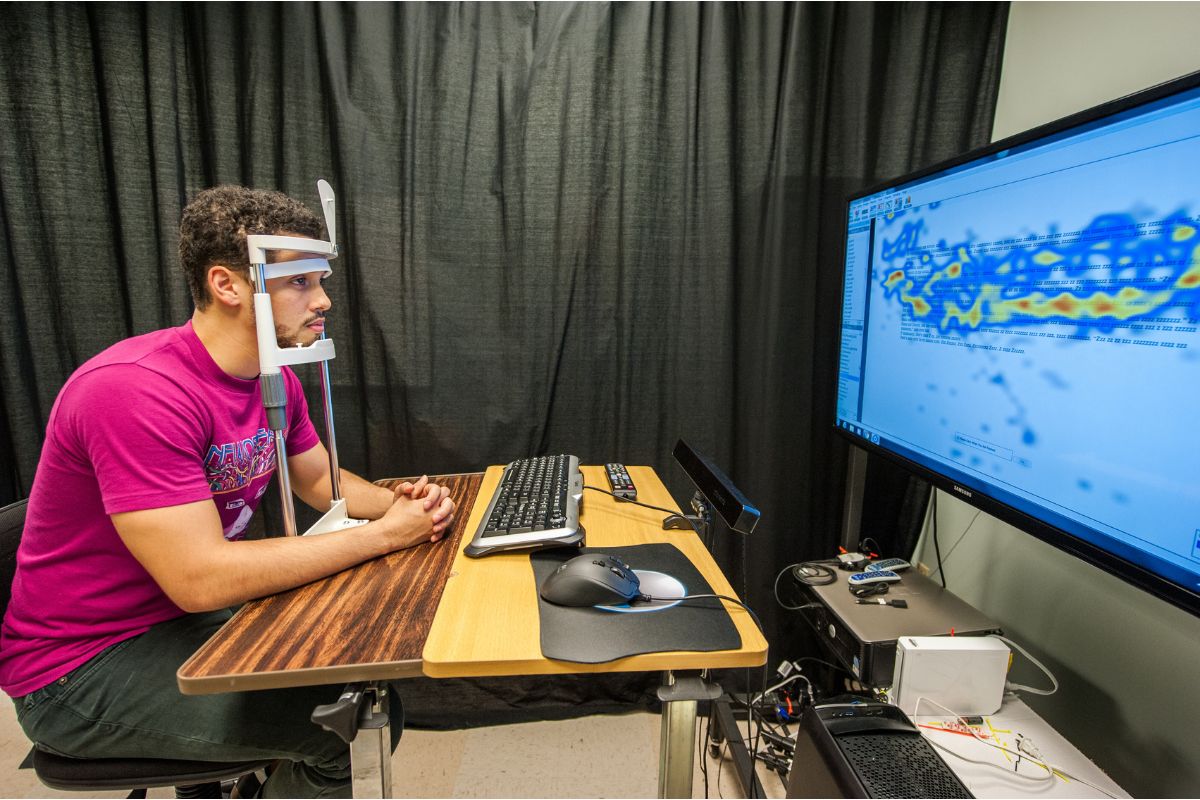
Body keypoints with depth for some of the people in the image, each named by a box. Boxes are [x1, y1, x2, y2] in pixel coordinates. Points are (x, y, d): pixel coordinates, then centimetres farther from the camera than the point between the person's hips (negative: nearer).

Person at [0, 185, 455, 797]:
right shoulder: (135, 391, -29)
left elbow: (321, 479, 8)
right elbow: (200, 579, -33)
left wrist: (394, 503, -14)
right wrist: (384, 534, -28)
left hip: (188, 617, 8)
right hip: (82, 664, -8)